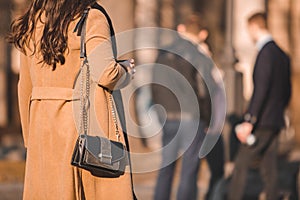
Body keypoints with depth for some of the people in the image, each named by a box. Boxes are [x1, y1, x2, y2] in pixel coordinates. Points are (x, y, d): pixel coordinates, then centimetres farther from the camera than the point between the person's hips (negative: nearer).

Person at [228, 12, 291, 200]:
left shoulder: (266, 53, -14)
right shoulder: (282, 55, 14)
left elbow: (261, 89, -22)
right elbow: (287, 91, 19)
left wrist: (249, 121, -24)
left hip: (262, 121, -9)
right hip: (276, 122, 9)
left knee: (241, 164, -5)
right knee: (269, 169, 10)